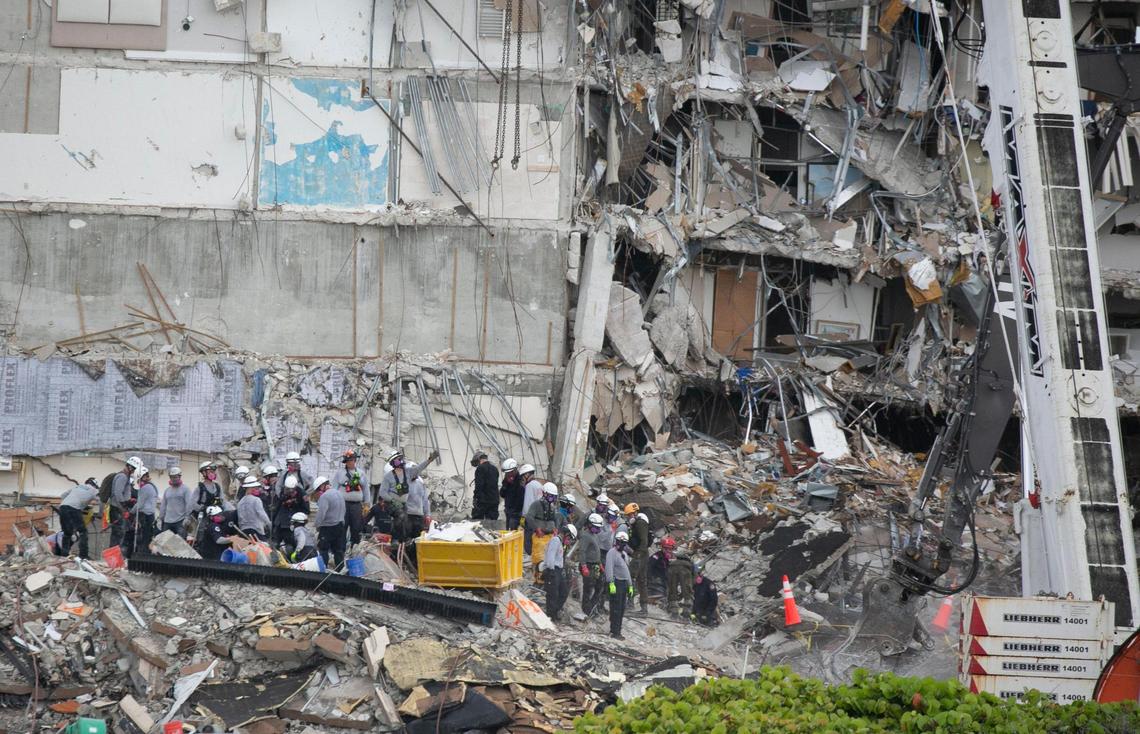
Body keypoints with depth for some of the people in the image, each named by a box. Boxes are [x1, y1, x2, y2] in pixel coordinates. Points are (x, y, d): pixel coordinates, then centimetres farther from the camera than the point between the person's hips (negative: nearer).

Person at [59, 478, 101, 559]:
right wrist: (100, 513, 16)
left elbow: (63, 495, 30)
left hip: (63, 506, 5)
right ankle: (83, 554, -4)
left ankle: (64, 554, 15)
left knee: (67, 533, 17)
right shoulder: (93, 490, 18)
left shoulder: (76, 487, 31)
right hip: (74, 509, -5)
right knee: (83, 532, 4)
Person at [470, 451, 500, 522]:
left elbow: (479, 485, -16)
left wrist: (474, 497, -9)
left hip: (483, 501, -7)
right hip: (494, 500, 7)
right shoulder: (495, 469, 15)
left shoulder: (480, 468, -9)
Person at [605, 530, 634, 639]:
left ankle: (616, 631, 17)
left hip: (624, 583, 9)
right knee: (616, 609, -9)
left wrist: (630, 585, 24)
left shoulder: (624, 554, 22)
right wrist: (611, 583, -26)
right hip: (616, 583, -9)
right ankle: (615, 632, -7)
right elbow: (609, 568, -17)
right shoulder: (612, 552, -7)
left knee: (622, 609, 10)